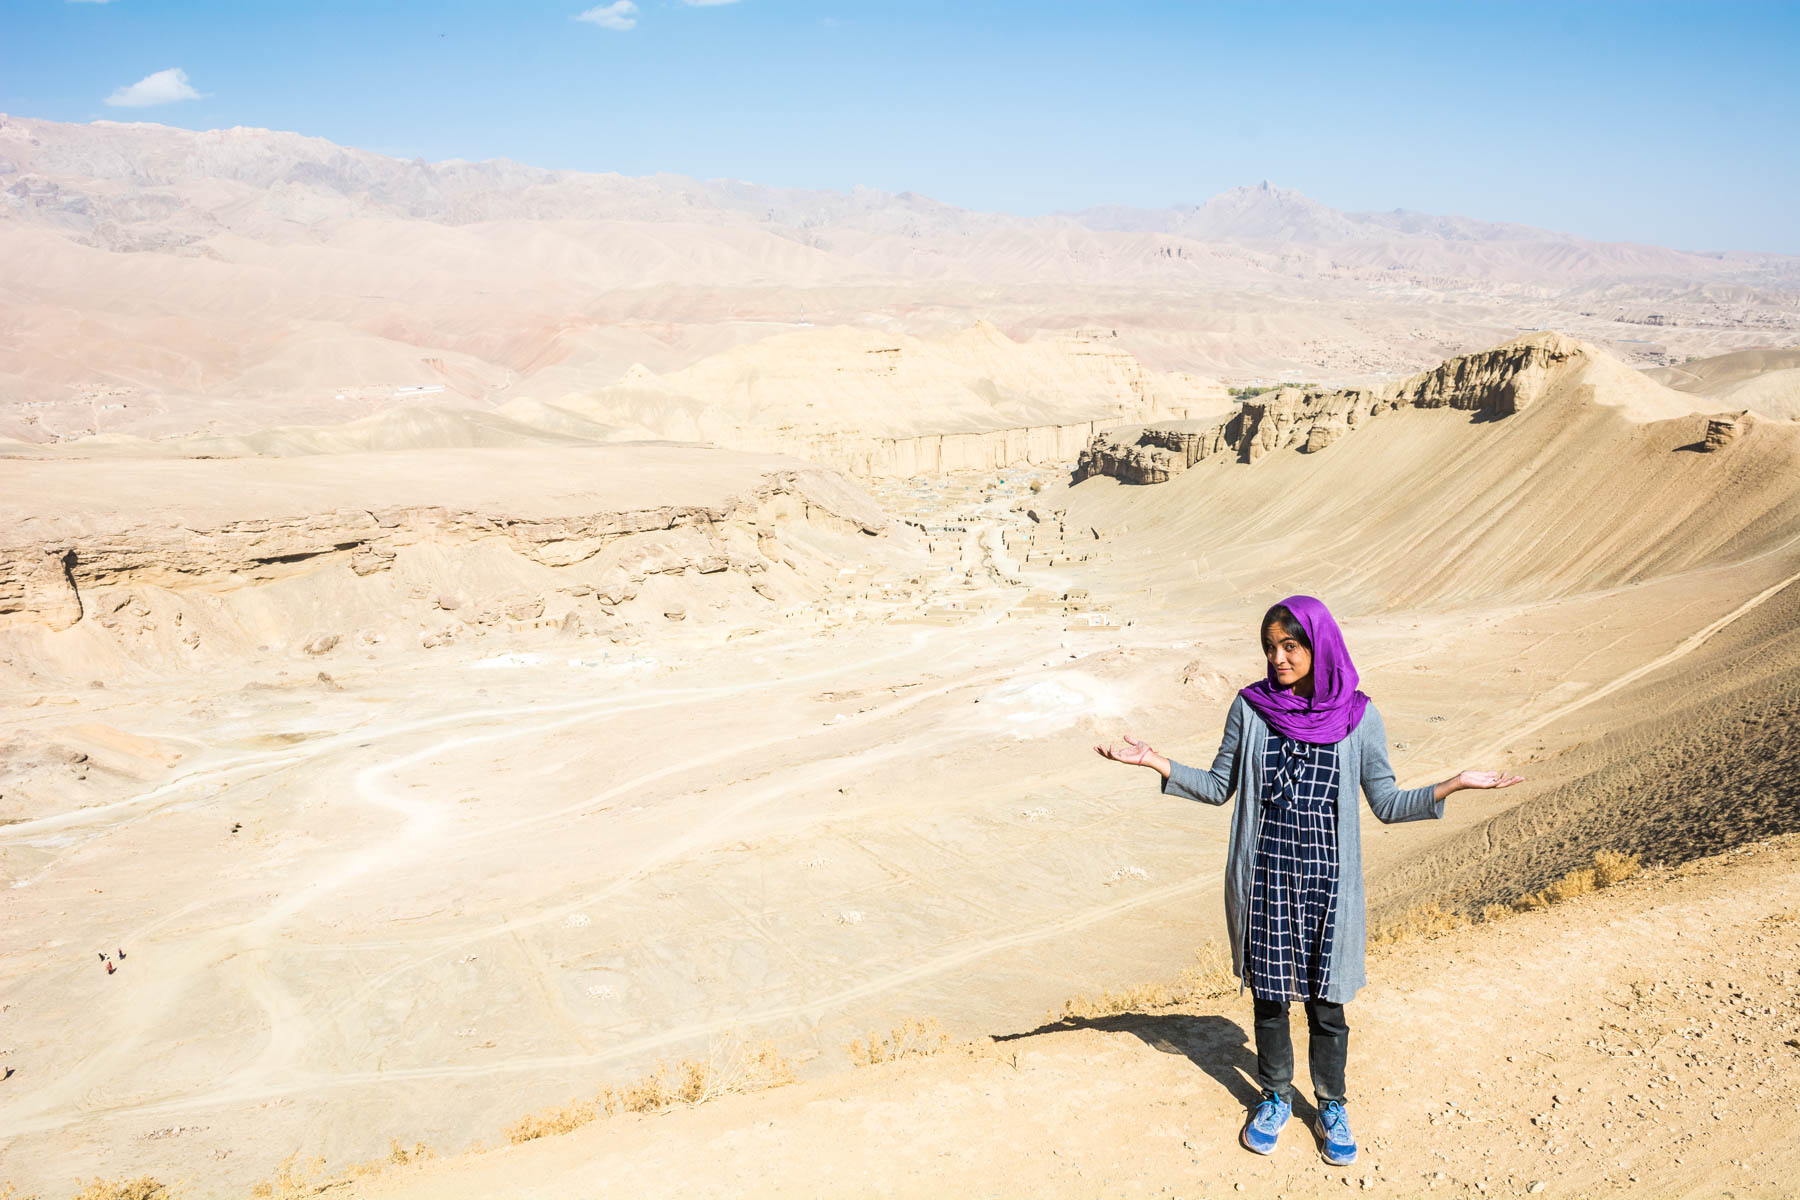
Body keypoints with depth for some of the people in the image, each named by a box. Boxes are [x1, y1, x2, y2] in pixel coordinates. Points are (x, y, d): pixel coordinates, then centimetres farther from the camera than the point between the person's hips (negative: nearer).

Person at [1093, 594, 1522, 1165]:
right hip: (1263, 876, 1)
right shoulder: (1250, 707, -4)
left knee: (1326, 1003, 9)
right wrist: (1156, 762, -7)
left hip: (1327, 878, -1)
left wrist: (1456, 783, -13)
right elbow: (1219, 787, 4)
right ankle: (1274, 1100, 34)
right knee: (1268, 992, 13)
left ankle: (1331, 1109, 31)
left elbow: (1387, 804, 0)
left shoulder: (1358, 717, -5)